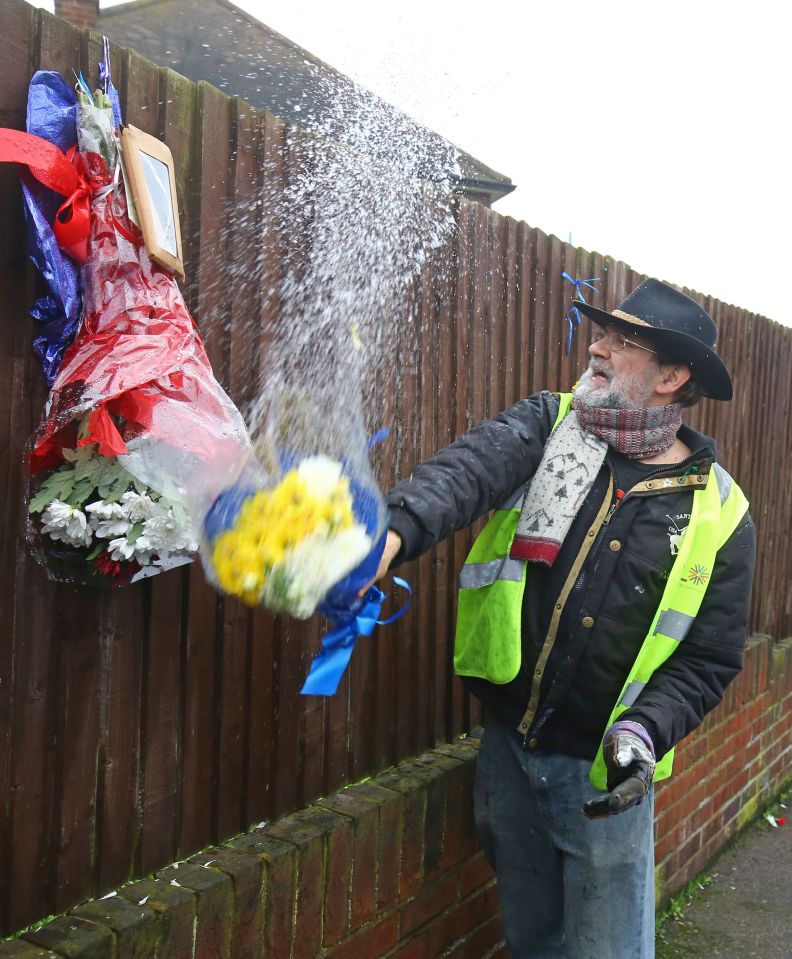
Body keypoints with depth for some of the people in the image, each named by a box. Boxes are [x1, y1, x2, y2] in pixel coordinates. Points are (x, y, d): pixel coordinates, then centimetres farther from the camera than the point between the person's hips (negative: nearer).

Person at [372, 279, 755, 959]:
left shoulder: (719, 514, -5)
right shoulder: (549, 424, -2)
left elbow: (709, 660, -1)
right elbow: (471, 468, -24)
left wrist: (645, 731, -19)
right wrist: (396, 528, -44)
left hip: (604, 773, -2)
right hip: (508, 747, 2)